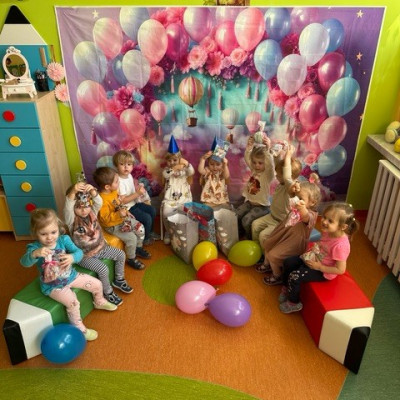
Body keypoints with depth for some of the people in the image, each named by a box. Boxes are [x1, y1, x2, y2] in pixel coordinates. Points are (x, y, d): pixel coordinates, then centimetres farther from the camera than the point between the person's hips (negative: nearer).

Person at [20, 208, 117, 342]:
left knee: (97, 284, 8)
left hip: (70, 276, 4)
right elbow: (24, 262, -40)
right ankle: (79, 329, 3)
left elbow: (79, 252, -21)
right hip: (53, 285, -4)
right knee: (73, 302, -25)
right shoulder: (34, 247, -22)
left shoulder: (63, 239, -14)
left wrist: (72, 257, -46)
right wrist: (35, 254, -64)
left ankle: (99, 302, 44)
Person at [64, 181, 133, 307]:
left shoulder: (92, 212, -7)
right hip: (84, 255, -6)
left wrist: (93, 191, -49)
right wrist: (73, 192, -62)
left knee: (121, 254, 6)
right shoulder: (71, 219, -22)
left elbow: (99, 202, -27)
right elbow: (68, 208, -44)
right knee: (103, 269, -22)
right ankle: (108, 292, 7)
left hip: (100, 247, 6)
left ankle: (119, 280, 29)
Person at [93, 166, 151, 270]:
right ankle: (131, 259, 9)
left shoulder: (114, 191, -4)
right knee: (131, 238, -17)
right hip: (113, 226, -9)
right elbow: (105, 218, -32)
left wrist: (125, 211, 6)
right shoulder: (103, 200, -33)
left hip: (122, 219, 9)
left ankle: (138, 248, 33)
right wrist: (118, 215, -42)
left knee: (140, 227, 10)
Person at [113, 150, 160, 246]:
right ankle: (145, 239, 12)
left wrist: (139, 188, 4)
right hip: (127, 208, -9)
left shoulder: (129, 175, 0)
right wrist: (137, 193, -32)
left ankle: (150, 232, 33)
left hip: (135, 202, 9)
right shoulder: (120, 181, -28)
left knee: (153, 210, 13)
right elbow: (123, 200, -28)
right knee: (147, 218, -12)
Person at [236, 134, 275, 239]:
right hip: (249, 201, 7)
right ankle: (239, 236, 15)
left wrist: (268, 149, -50)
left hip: (261, 206, -7)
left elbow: (270, 164, -37)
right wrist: (249, 146, -11)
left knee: (246, 220, -23)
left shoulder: (268, 174, -17)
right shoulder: (254, 170, 3)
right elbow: (247, 158, 3)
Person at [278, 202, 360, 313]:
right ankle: (286, 288, 31)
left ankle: (294, 303, 13)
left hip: (324, 271, -8)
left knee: (294, 276, -14)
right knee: (288, 263, 7)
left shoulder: (340, 245, -36)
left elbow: (340, 270, -27)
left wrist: (320, 267, -21)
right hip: (315, 258, 8)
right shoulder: (328, 231, -14)